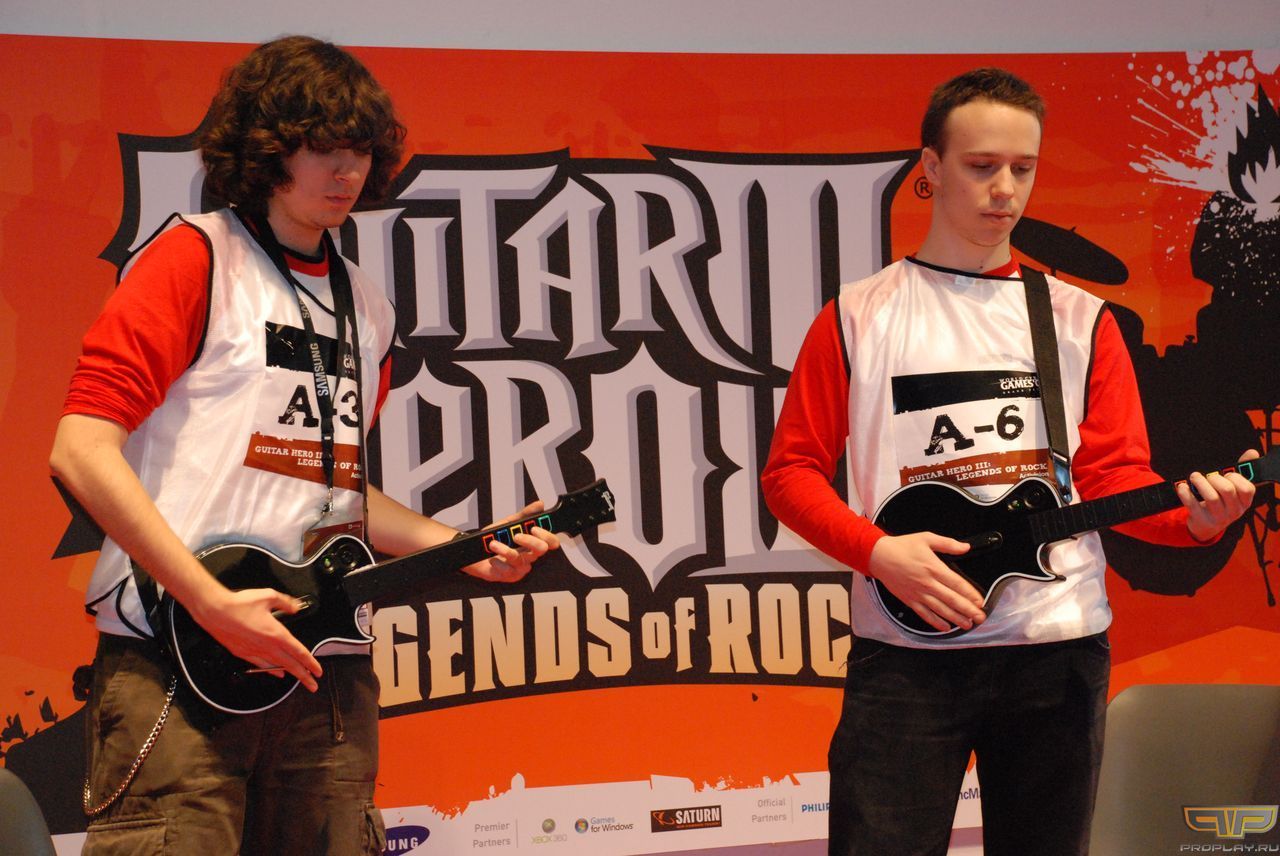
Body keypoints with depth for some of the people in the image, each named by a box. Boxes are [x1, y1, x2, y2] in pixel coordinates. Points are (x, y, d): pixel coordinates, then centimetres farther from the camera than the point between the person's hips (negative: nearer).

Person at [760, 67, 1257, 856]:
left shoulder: (1080, 320, 8)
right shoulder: (858, 318, 3)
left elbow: (1116, 478, 3)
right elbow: (792, 471, 2)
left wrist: (1196, 516, -18)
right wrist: (879, 553, -14)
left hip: (1058, 649, 2)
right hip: (908, 650, -2)